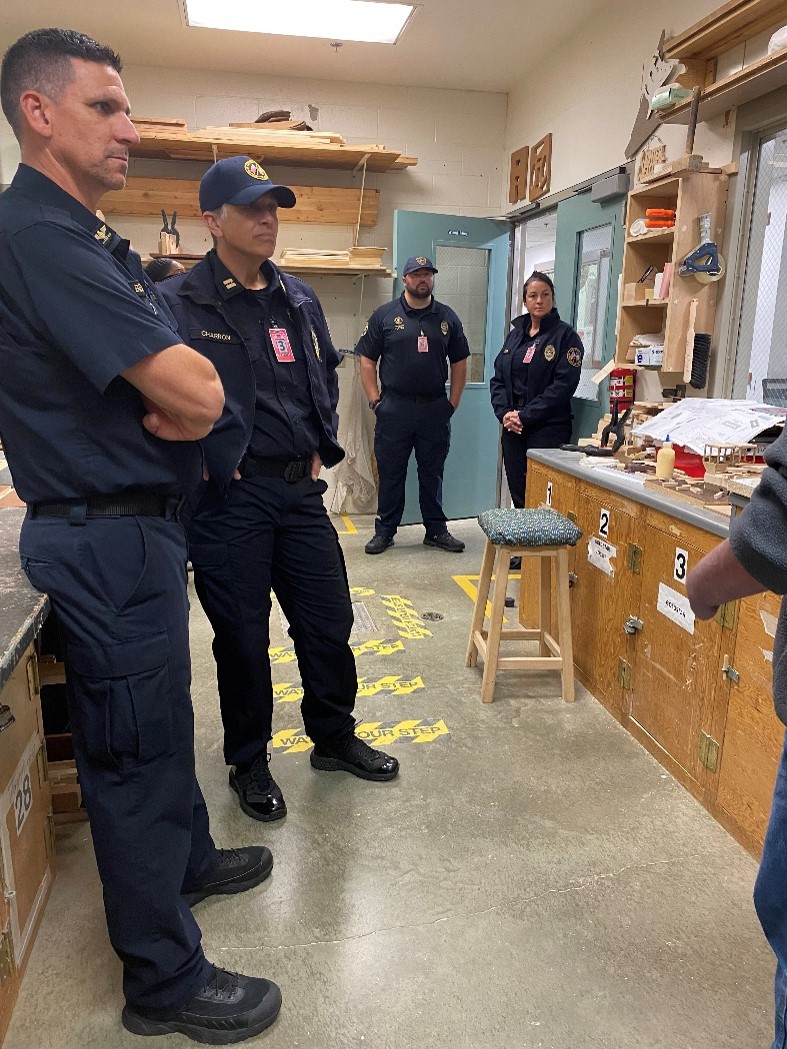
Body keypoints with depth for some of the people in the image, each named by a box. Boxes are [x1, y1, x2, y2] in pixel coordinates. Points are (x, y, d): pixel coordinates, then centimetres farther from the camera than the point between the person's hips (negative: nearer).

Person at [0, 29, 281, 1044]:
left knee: (162, 721, 23)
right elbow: (199, 393, -26)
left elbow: (190, 388, 13)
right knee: (135, 746, 3)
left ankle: (185, 860, 46)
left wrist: (169, 393, -8)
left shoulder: (88, 238, 15)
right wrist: (180, 387, -4)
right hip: (106, 534, -10)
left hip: (133, 523, 10)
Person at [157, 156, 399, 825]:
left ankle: (334, 738, 36)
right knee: (242, 635, 7)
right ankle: (249, 762, 29)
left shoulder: (300, 300, 12)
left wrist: (322, 448, 13)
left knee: (328, 621, 13)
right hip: (228, 498, -5)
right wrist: (208, 463, -10)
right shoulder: (179, 303, -7)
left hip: (301, 489, 6)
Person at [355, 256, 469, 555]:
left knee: (432, 473, 10)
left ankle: (436, 530, 20)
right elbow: (367, 361, 2)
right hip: (394, 407, -2)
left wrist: (453, 404, 5)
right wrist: (375, 401, -5)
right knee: (390, 473, 5)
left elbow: (459, 363, 13)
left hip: (435, 409, 2)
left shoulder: (447, 317, 9)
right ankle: (385, 531, 16)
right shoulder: (384, 315, 2)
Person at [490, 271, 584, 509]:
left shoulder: (565, 335, -3)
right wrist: (504, 413, -5)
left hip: (548, 429, -5)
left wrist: (525, 416, -15)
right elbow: (497, 378, 12)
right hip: (512, 428, 5)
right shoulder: (516, 334, 14)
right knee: (517, 494, 9)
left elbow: (563, 385, -12)